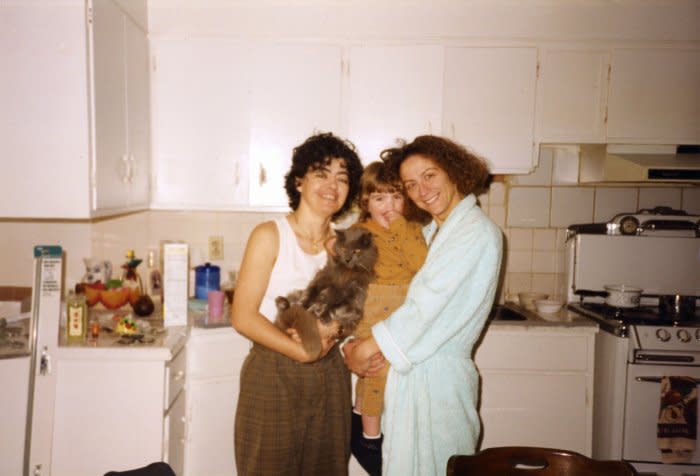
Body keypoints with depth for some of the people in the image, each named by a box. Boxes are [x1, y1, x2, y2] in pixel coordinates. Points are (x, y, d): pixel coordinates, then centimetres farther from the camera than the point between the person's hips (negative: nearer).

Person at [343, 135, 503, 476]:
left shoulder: (477, 233, -14)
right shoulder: (432, 232, 13)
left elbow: (426, 306, -19)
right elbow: (409, 299, 7)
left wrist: (365, 349, -13)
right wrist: (371, 346, -9)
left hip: (438, 374, -7)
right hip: (411, 369, 7)